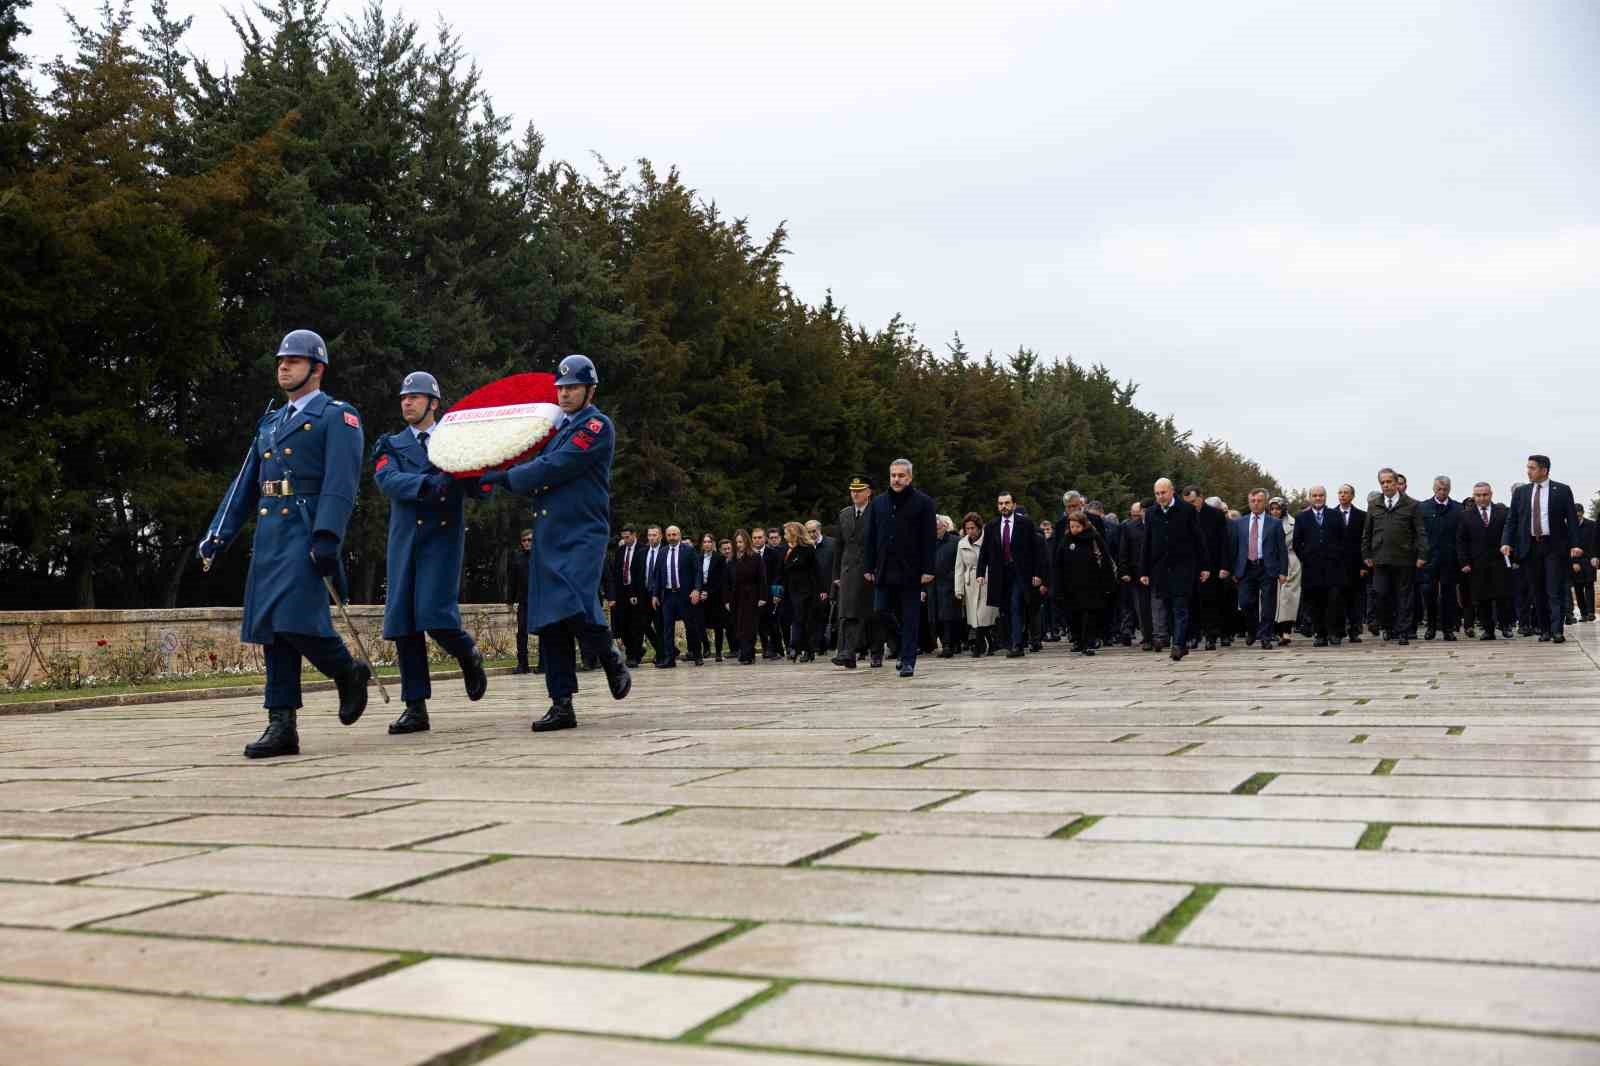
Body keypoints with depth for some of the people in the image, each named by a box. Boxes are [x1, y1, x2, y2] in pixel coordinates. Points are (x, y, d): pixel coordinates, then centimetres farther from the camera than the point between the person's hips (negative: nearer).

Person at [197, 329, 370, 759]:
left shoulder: (337, 416, 0)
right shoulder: (270, 422, 24)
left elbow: (341, 482, -12)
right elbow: (244, 484, 23)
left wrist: (327, 537, -23)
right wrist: (216, 535, 15)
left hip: (305, 533, -7)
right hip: (268, 534, 7)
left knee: (295, 621, -16)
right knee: (272, 628, 3)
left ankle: (348, 671, 11)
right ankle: (282, 725, 6)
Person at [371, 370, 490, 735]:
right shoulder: (389, 445, 14)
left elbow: (479, 491, 5)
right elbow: (388, 480, -7)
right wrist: (428, 483, -24)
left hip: (443, 537, -3)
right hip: (404, 540, 3)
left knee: (435, 614, -17)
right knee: (402, 622, -1)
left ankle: (468, 655, 15)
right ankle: (416, 708, 5)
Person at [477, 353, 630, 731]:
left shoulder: (596, 426, -4)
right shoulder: (556, 427, 22)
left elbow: (553, 469, -13)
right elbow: (536, 480, 20)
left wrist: (504, 477, -7)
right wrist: (504, 476, 2)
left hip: (582, 535, -8)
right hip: (547, 536, 8)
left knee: (576, 611, -21)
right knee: (549, 621, 3)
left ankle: (612, 661, 8)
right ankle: (562, 705, 7)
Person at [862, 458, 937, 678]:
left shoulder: (923, 502, 0)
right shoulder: (878, 503, 12)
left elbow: (928, 539, -4)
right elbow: (870, 538, 12)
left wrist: (927, 569, -10)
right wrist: (868, 567, 6)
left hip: (911, 571, -4)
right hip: (884, 571, 4)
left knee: (910, 618, 0)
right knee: (881, 611, -1)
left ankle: (908, 661, 6)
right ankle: (904, 649, 20)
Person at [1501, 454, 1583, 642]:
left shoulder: (1562, 491, 2)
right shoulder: (1520, 492, 9)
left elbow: (1572, 519, -1)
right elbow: (1511, 520, 7)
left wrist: (1575, 544, -11)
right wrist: (1506, 542, -7)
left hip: (1554, 547, -3)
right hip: (1530, 547, 3)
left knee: (1555, 590, -6)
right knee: (1538, 591, 6)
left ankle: (1557, 630, -7)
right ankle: (1544, 630, 11)